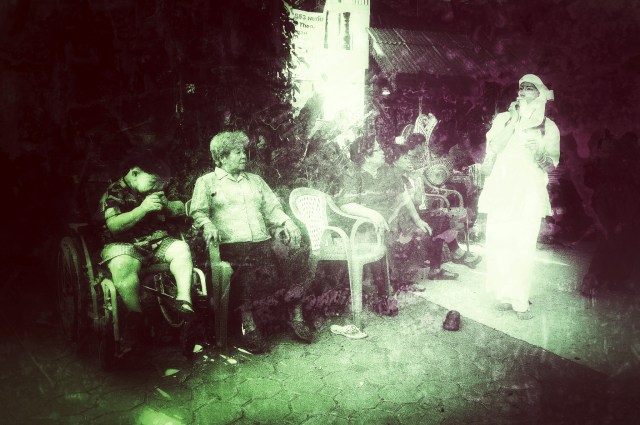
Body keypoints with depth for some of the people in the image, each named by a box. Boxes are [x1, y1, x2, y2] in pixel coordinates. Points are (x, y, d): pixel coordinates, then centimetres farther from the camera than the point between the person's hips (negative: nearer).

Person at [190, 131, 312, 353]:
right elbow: (198, 212, 3)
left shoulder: (255, 180, 29)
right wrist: (208, 225, -19)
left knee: (295, 254, -24)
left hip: (263, 241, 5)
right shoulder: (207, 182, 15)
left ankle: (297, 316, -14)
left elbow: (273, 208, 23)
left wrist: (287, 222, 3)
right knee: (249, 275, -37)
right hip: (231, 244, -4)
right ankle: (248, 325, -24)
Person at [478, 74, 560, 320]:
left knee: (524, 248, -8)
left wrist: (540, 155, -16)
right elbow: (493, 148, 1)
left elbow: (552, 164, 2)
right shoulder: (504, 118, 13)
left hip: (529, 194, -1)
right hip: (501, 190, 1)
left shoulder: (548, 127, 11)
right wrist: (514, 121, -3)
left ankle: (520, 301, -2)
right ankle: (503, 295, 7)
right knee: (498, 243, -4)